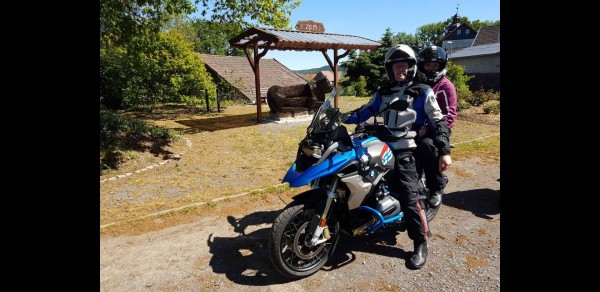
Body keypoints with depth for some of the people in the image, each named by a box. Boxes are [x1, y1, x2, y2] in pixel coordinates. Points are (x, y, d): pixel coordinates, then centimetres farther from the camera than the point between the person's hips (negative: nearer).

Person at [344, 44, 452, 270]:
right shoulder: (383, 92, 17)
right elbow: (364, 112, 16)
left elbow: (439, 122, 2)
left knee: (408, 197, -13)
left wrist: (445, 151, -6)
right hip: (384, 146, 6)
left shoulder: (422, 92, 3)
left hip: (407, 151, -5)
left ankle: (421, 243, 3)